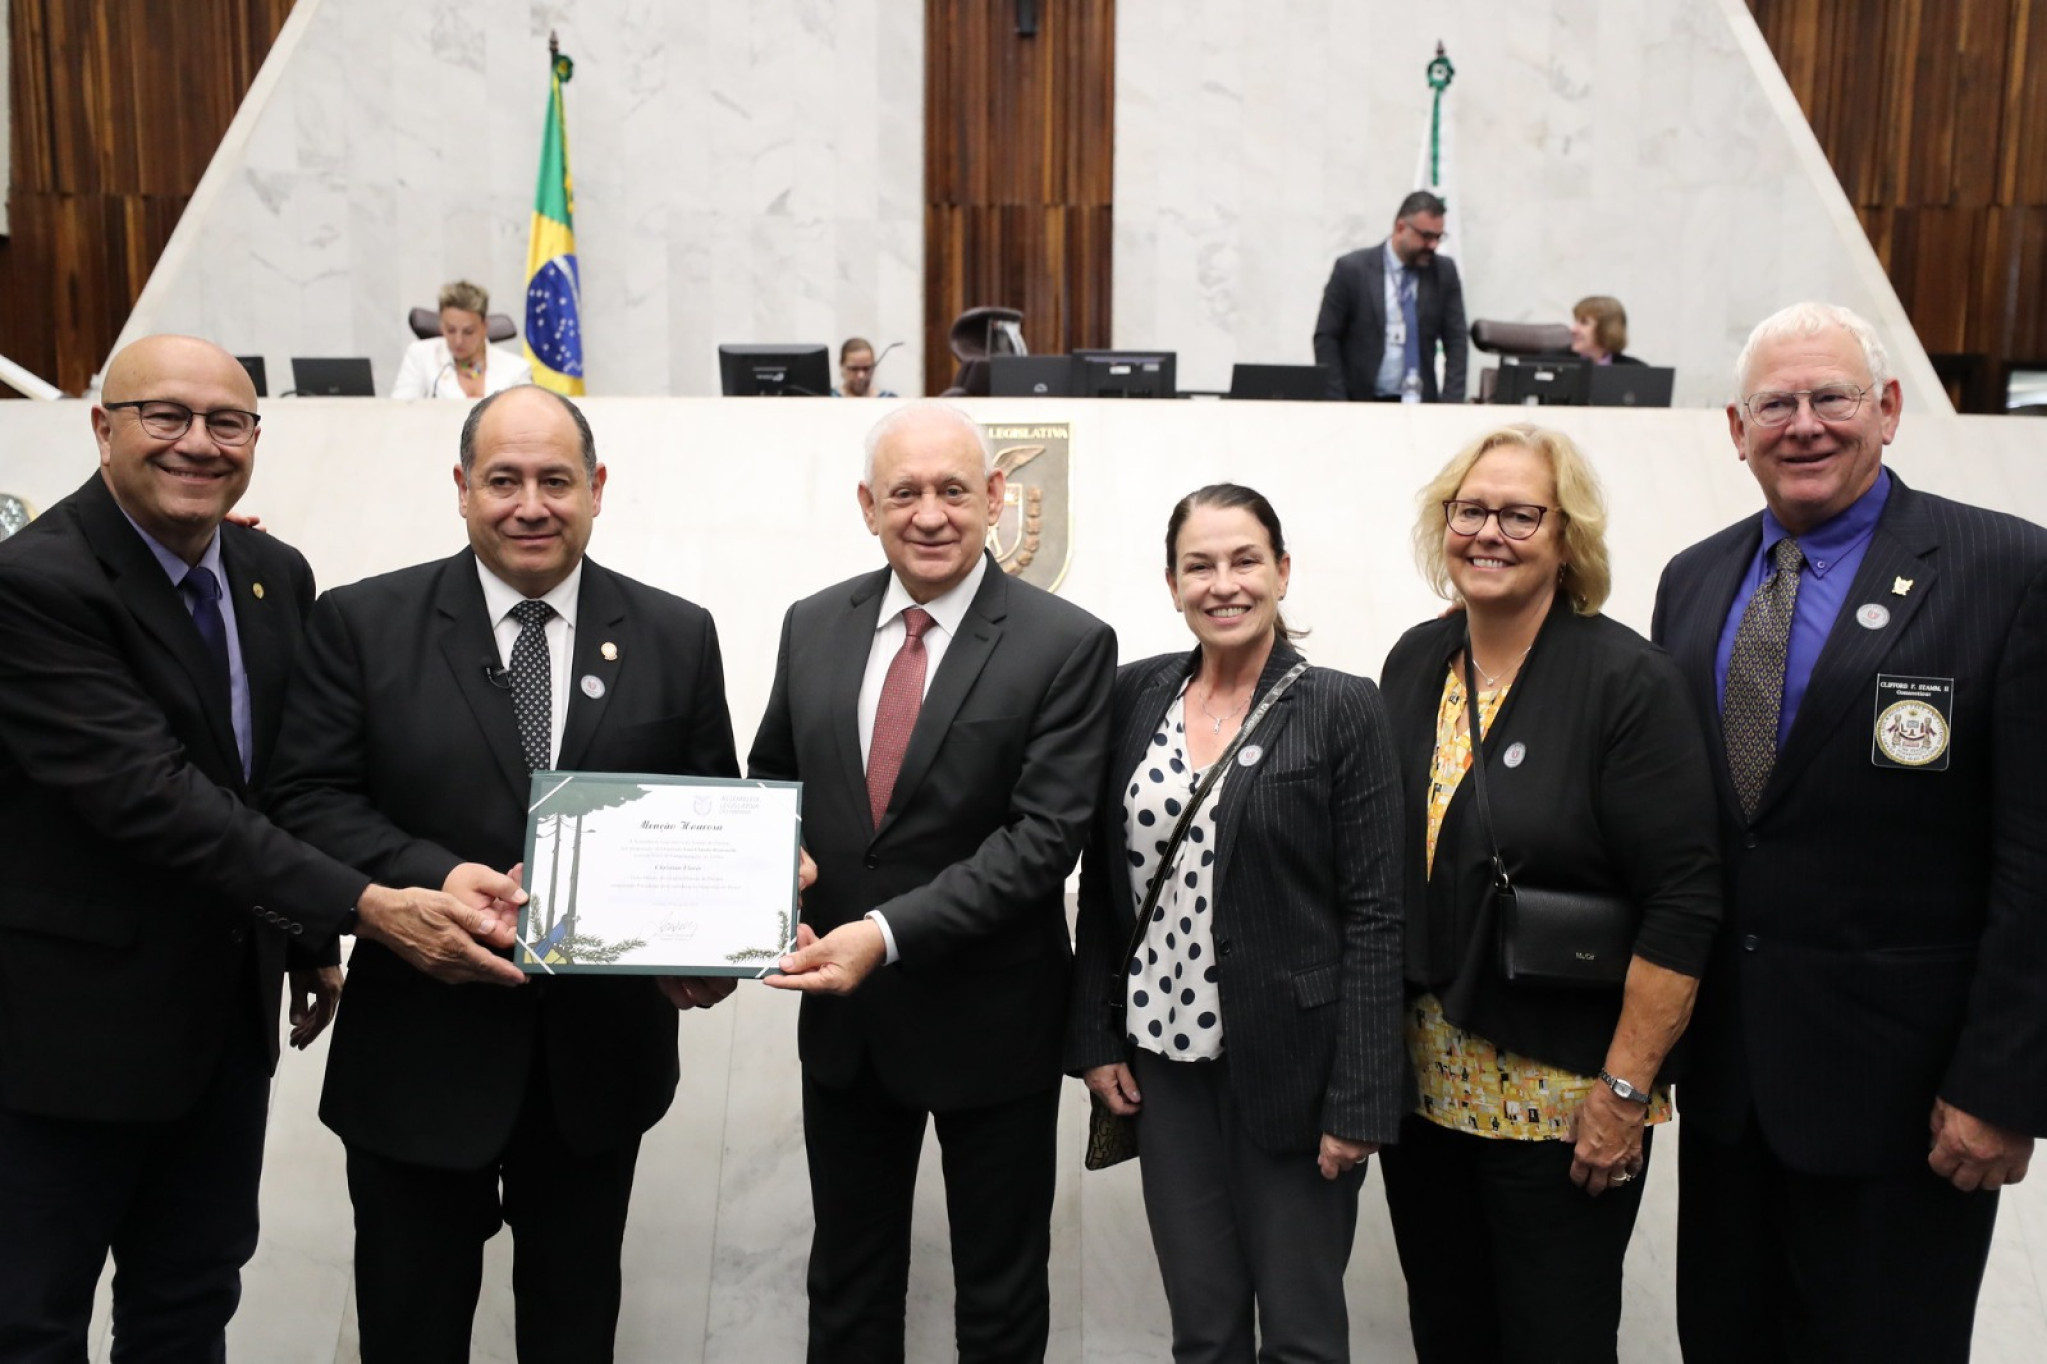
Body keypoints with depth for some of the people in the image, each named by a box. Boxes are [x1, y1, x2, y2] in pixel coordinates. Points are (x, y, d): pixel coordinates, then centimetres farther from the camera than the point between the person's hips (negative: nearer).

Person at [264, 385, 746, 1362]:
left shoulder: (676, 637, 1)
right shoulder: (361, 623, -4)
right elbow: (309, 798, -8)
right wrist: (439, 881, -25)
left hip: (600, 1050, 2)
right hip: (419, 1047, -1)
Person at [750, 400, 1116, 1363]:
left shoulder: (1067, 646, -14)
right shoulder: (813, 626, 1)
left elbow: (1044, 835, -19)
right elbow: (771, 779, 12)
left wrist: (890, 932, -26)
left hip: (990, 1020, -4)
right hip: (843, 1014, 4)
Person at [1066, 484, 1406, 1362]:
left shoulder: (1341, 710, -8)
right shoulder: (1135, 696, 3)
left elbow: (1375, 916, -9)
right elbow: (1102, 884, 8)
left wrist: (1358, 1099, -12)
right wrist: (1094, 1038, 4)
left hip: (1291, 1065, -3)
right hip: (1166, 1060, 3)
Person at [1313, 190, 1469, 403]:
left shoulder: (1444, 272, 4)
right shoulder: (1352, 269, -3)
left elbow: (1456, 341, 6)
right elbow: (1325, 339, -2)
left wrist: (1451, 404, -6)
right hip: (1361, 402, -2)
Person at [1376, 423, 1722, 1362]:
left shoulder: (1626, 680, -14)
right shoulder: (1414, 662, 3)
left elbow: (1683, 901, -16)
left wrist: (1626, 1090, -16)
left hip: (1561, 1095, -5)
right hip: (1420, 1079, 5)